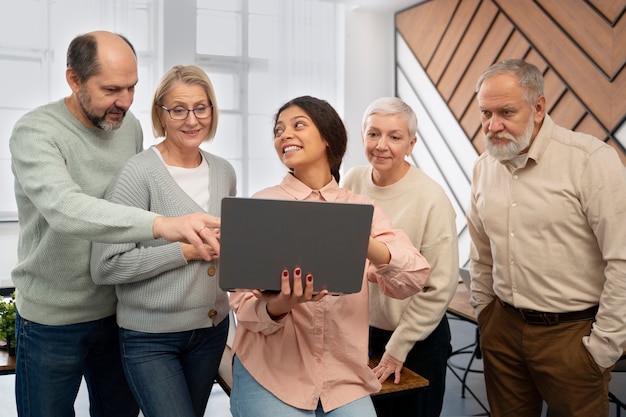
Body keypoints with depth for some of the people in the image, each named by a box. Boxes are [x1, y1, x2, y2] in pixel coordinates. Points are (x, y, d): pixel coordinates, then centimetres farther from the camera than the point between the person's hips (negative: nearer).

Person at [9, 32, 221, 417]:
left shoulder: (131, 126, 0)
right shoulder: (35, 132, -19)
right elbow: (65, 208, -38)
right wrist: (161, 225, -51)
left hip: (118, 311, 5)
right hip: (53, 320, -4)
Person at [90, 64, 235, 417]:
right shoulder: (140, 173, -15)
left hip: (212, 327, 6)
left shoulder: (224, 172, 4)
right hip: (150, 337, -5)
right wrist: (185, 250, -20)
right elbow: (106, 266, -19)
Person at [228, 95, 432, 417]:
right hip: (269, 375, -1)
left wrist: (365, 245, -29)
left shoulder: (361, 208, 3)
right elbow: (244, 305, -5)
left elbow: (413, 280, -10)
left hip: (344, 378, 2)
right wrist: (278, 306, -27)